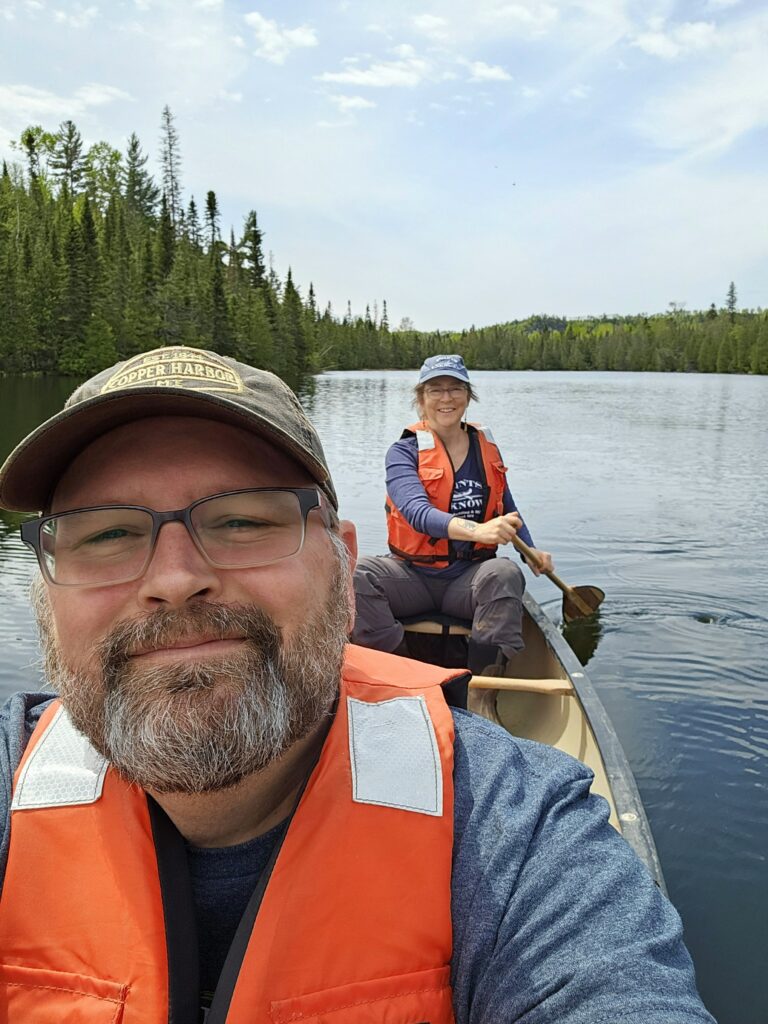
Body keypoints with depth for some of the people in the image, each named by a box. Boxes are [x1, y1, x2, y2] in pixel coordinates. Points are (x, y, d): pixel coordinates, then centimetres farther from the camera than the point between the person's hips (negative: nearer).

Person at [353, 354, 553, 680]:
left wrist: (529, 550, 6)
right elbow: (416, 511, -24)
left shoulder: (487, 449, 9)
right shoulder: (404, 452, -4)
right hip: (414, 576, -2)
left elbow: (506, 509, 24)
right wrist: (476, 530, -42)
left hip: (468, 580, 2)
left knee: (505, 573, -31)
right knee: (355, 576, -29)